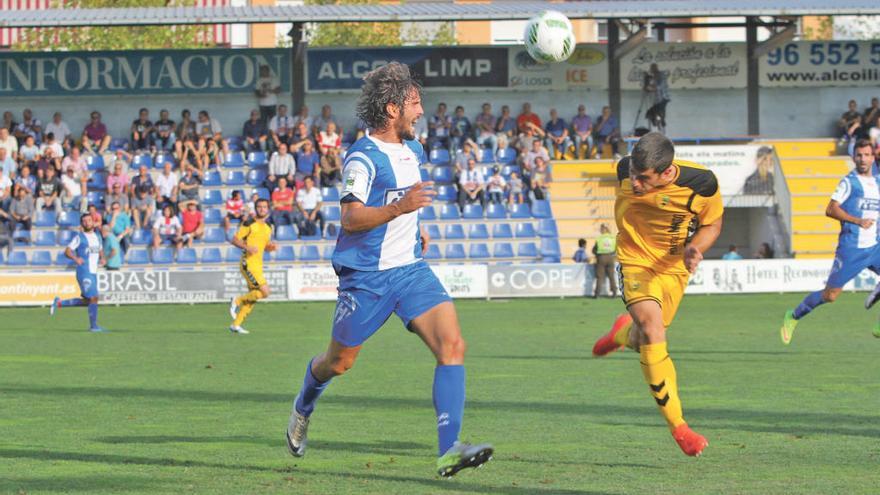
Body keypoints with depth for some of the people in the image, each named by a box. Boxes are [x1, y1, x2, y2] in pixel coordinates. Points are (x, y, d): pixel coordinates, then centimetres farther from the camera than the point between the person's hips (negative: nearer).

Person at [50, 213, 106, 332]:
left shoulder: (97, 236, 15)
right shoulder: (79, 237, -4)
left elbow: (100, 250, 27)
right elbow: (67, 251, -6)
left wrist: (103, 258, 4)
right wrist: (75, 258, -26)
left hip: (93, 272, 7)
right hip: (84, 272, -7)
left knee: (86, 301, 11)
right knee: (93, 298, -13)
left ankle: (59, 303, 25)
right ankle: (93, 326, -5)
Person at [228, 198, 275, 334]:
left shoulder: (268, 228, 15)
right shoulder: (249, 224, -8)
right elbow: (234, 240, -9)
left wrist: (270, 247, 3)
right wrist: (247, 247, -25)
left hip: (258, 265, 8)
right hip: (248, 263, -8)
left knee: (253, 296, 7)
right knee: (264, 292, -17)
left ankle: (236, 324, 15)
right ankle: (237, 301, 0)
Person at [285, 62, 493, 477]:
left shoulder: (412, 150, 11)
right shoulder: (363, 157, -16)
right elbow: (350, 219, -26)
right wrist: (399, 208, -36)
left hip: (410, 269, 6)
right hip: (366, 275, -6)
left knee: (452, 344, -15)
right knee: (340, 362, 10)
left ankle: (449, 451, -21)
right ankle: (303, 408, 46)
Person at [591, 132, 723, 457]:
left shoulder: (702, 184, -25)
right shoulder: (626, 171, -20)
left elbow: (712, 224, -6)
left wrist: (694, 248, -25)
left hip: (674, 268, 1)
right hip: (636, 262, -1)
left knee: (642, 343, 11)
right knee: (653, 336, -22)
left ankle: (622, 333, 52)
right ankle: (678, 427, -15)